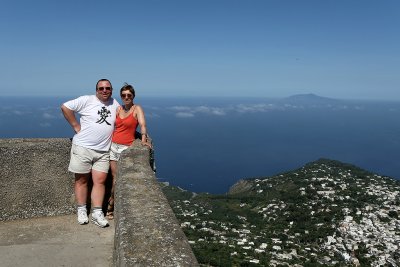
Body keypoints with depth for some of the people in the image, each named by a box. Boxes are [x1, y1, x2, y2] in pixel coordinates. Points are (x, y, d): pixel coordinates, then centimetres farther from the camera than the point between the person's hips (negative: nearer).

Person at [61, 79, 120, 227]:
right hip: (83, 147, -3)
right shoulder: (87, 100, -5)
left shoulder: (115, 104, 10)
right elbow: (65, 107, -9)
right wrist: (76, 126, -9)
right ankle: (81, 211, 19)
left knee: (100, 181, 0)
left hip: (103, 151, 4)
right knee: (82, 180, 6)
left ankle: (97, 213, 7)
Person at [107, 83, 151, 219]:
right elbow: (113, 127, 17)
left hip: (126, 147, -4)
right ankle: (111, 206, 22)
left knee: (117, 179, 0)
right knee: (115, 177, 7)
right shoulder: (118, 109, 11)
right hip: (114, 145, 4)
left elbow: (142, 124, -16)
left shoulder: (137, 109, -3)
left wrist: (143, 139, -31)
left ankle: (110, 206, 18)